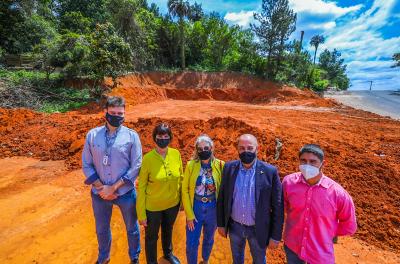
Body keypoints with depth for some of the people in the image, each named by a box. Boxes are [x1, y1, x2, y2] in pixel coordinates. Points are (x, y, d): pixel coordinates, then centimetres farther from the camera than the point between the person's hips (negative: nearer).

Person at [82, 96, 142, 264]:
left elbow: (136, 166, -13)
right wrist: (101, 187, -12)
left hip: (125, 193, -2)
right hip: (99, 194, 2)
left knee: (131, 228, 19)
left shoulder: (131, 136, -12)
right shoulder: (92, 135, -5)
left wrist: (114, 187, -16)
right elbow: (86, 165, -1)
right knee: (101, 230, 26)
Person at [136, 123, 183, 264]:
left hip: (173, 204, 4)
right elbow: (141, 187, -13)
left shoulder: (176, 154, -12)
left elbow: (181, 178, 1)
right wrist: (141, 213, -9)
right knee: (151, 236, 20)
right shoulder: (148, 158, -21)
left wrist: (183, 200, 6)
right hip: (153, 206, -3)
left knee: (168, 230, 29)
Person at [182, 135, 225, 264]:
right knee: (191, 243, 10)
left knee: (209, 239, 23)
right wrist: (189, 214, -8)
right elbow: (185, 190, -7)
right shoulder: (191, 165, -11)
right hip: (195, 208, -1)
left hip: (213, 209, 1)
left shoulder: (220, 165, -11)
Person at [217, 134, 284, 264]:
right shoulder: (229, 168, -11)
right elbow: (222, 198, -3)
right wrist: (221, 223, 1)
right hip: (234, 226, 2)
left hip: (258, 229, -2)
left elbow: (277, 206, -11)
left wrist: (275, 236, -8)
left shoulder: (270, 172, -17)